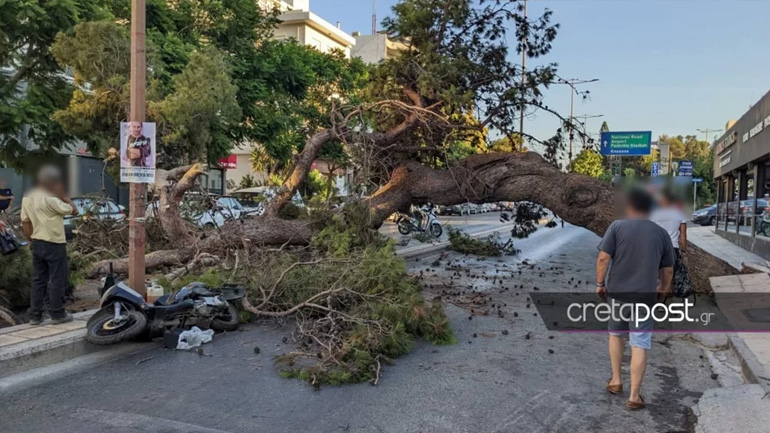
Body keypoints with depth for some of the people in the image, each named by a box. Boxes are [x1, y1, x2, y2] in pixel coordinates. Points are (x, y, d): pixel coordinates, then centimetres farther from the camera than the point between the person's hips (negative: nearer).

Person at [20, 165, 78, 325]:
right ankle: (57, 314, 9)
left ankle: (35, 316, 14)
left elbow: (25, 223, 10)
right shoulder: (51, 199, -18)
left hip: (37, 244, 7)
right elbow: (74, 211, -12)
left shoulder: (27, 198, 6)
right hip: (54, 244, -7)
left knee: (38, 280, 12)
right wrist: (64, 195, -4)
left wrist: (32, 240, 17)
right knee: (57, 281, 2)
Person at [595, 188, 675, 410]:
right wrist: (663, 289, 22)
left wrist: (600, 283, 2)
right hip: (645, 295, 0)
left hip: (617, 292, 0)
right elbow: (668, 269, 7)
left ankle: (616, 381, 28)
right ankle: (634, 396, 7)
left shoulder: (617, 226, -4)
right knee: (640, 345, 4)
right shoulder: (662, 233, 3)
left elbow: (603, 258, -10)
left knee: (616, 334, 22)